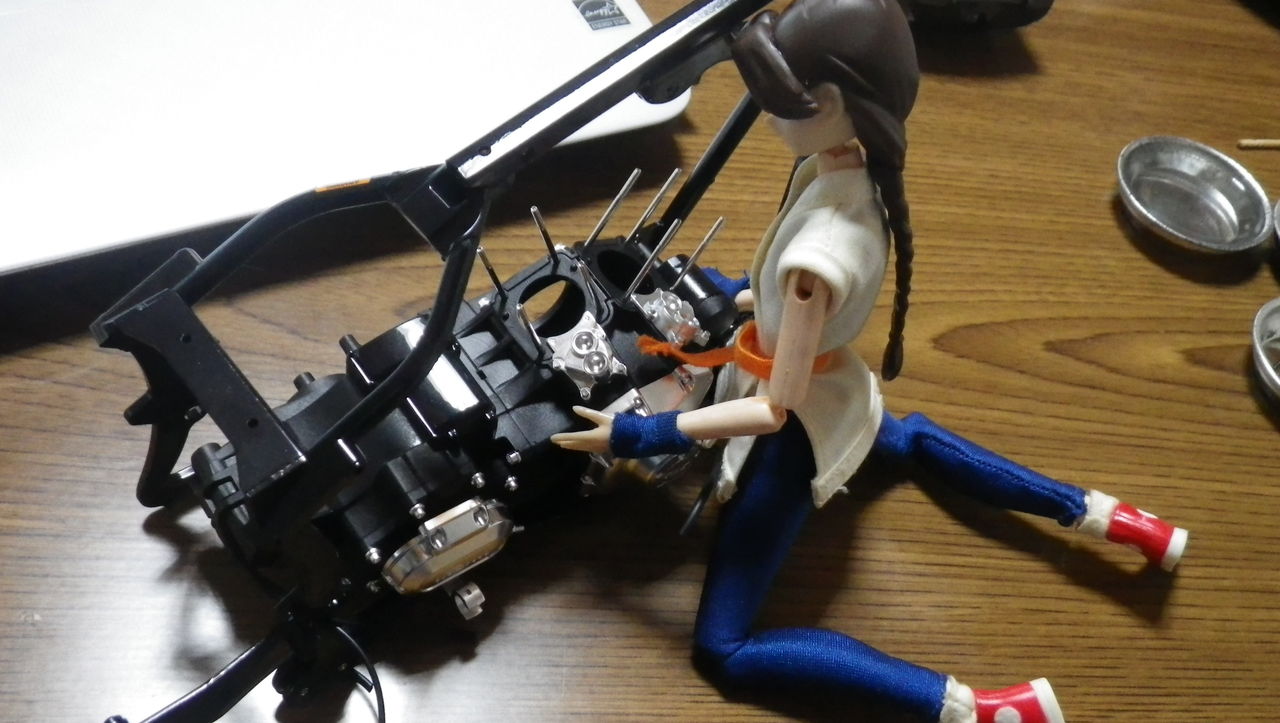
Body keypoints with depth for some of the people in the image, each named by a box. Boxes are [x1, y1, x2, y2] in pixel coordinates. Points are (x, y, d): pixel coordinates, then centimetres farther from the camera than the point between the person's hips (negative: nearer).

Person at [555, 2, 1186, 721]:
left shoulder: (821, 253, -37)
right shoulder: (851, 167, -14)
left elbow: (776, 410, -30)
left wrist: (636, 434, -27)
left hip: (798, 426, -8)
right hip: (834, 387, 8)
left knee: (724, 647, 0)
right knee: (908, 438, 43)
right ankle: (1100, 515, 35)